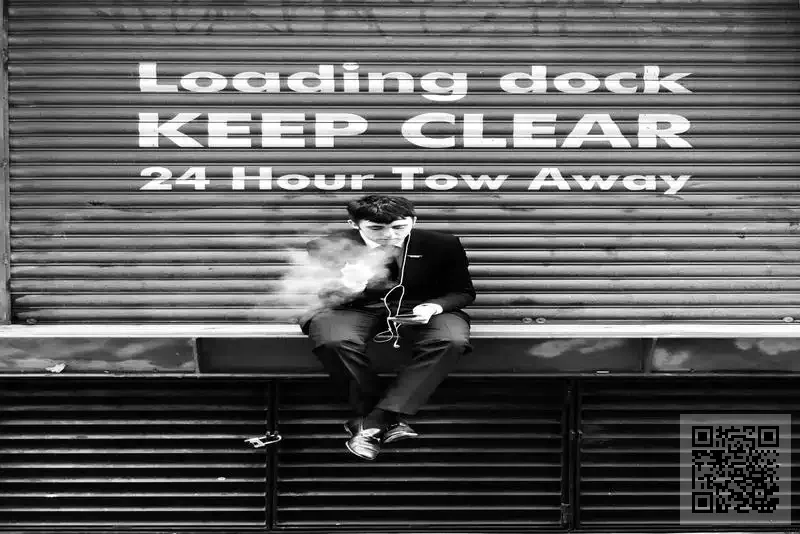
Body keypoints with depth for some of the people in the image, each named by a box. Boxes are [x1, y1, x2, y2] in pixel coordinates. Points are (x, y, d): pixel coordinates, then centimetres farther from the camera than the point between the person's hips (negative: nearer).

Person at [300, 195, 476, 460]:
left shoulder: (442, 244, -8)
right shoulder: (326, 247, -10)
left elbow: (462, 292, 3)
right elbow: (316, 299, -7)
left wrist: (434, 307, -20)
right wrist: (344, 288, -31)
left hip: (416, 310, 1)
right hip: (355, 310, -1)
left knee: (451, 340, -34)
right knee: (333, 340, -37)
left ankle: (373, 422, -35)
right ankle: (391, 420, -24)